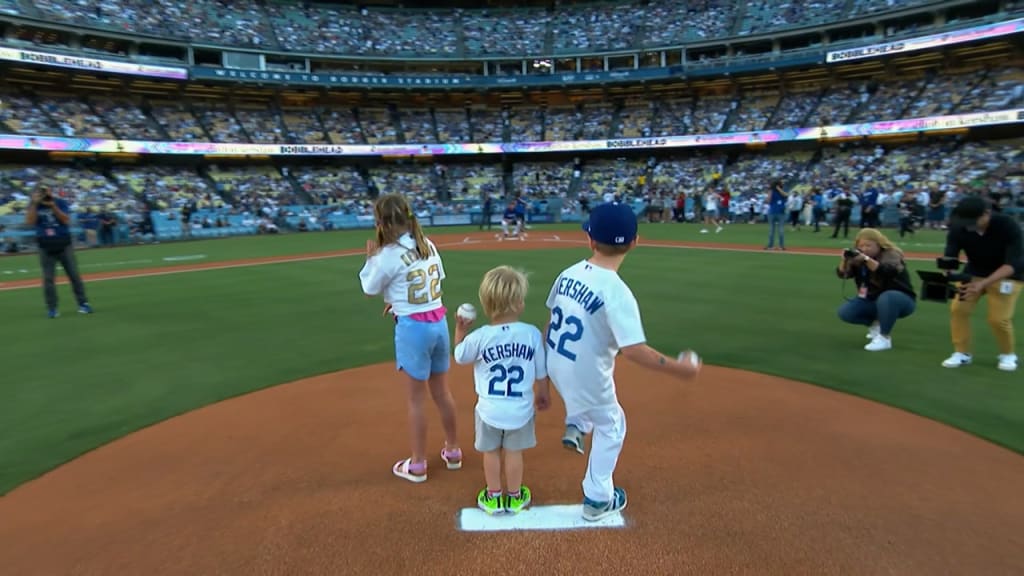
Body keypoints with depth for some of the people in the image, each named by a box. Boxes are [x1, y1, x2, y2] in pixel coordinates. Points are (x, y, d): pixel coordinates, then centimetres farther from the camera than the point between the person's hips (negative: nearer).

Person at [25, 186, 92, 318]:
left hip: (64, 244, -1)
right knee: (48, 278, 0)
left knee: (74, 274, 1)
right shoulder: (34, 205, 3)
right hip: (45, 247, 1)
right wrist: (34, 204, -16)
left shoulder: (60, 202, 1)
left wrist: (53, 206, -18)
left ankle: (83, 303, 6)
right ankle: (52, 308, 6)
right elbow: (30, 222, -11)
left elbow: (66, 220, -10)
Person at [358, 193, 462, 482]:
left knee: (416, 398, 6)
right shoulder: (428, 245, 4)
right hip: (439, 322, 7)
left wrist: (371, 257, 9)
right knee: (441, 391, 19)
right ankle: (453, 451, 33)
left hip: (413, 327, -6)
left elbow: (369, 289, -1)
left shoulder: (388, 255, -15)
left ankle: (418, 465, 20)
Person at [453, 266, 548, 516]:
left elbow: (459, 356, 3)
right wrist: (544, 394, 15)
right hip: (520, 410, 1)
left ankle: (493, 497, 38)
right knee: (514, 453, 21)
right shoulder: (532, 333, -14)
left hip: (489, 410, -1)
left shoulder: (479, 336, -17)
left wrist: (459, 330, 15)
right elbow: (541, 373, -3)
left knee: (491, 453, 21)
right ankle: (514, 497, 39)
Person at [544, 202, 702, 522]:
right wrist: (679, 368, -17)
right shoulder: (616, 291, -27)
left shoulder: (568, 273, -6)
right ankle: (597, 499, 32)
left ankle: (575, 426, 31)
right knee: (610, 427, 20)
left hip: (556, 367, 6)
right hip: (586, 376, -6)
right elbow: (634, 350, -31)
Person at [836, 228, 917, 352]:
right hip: (872, 300, 5)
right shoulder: (858, 259, -5)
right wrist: (845, 259, -32)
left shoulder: (891, 254, -20)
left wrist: (867, 260, -55)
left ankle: (885, 337, -26)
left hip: (901, 299, -5)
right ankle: (877, 323, 8)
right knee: (845, 312, -15)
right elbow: (843, 273, -12)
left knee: (886, 298, -40)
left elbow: (889, 271, -41)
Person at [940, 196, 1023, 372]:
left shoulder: (1008, 226, -30)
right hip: (973, 273, 3)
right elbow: (949, 258, -23)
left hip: (1007, 275, -3)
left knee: (998, 318, -10)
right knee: (958, 309, -10)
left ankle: (1008, 354, 18)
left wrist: (983, 283, -46)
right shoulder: (958, 228, -22)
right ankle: (962, 353, 6)